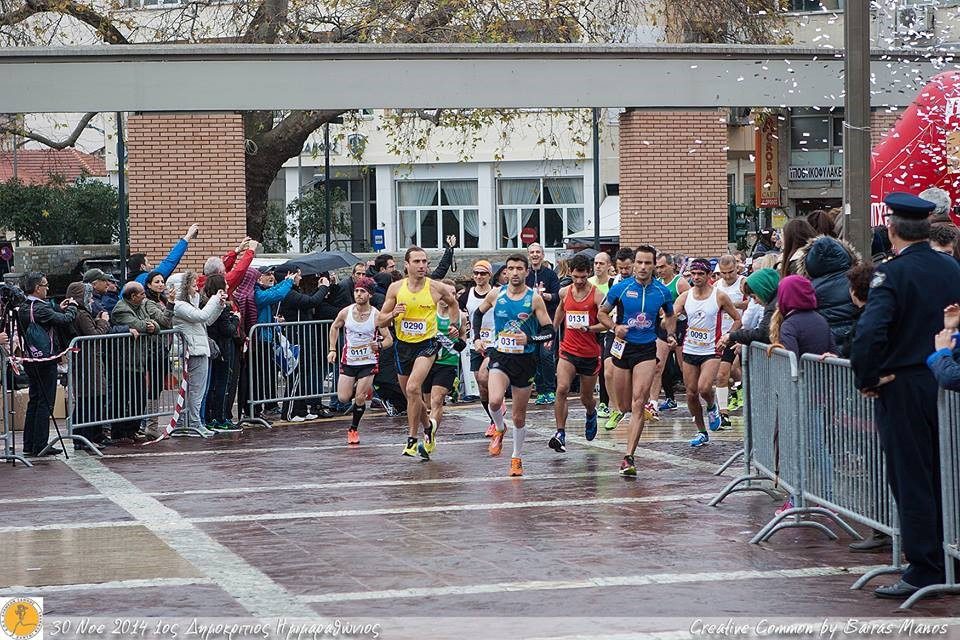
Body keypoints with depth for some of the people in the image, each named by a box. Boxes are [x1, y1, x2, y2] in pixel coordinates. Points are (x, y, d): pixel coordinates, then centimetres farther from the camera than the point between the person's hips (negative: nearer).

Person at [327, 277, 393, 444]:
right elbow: (334, 327, 14)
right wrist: (332, 349, 7)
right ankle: (362, 390, 33)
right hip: (348, 361, 3)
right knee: (343, 398, -1)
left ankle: (353, 429, 16)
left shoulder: (376, 316, -13)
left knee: (360, 399, -5)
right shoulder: (346, 312, -6)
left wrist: (379, 345, -30)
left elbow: (389, 339, -8)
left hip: (368, 362, -2)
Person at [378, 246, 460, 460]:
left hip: (426, 344, -4)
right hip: (403, 345, 4)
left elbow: (453, 303, 15)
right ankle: (427, 428, 41)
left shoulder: (436, 288, -7)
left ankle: (413, 440, -16)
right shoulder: (396, 288, -3)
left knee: (412, 389, -23)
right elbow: (380, 321, 2)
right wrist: (392, 314, -18)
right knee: (412, 394, 15)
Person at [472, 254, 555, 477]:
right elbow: (478, 313, 19)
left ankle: (517, 458, 26)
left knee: (519, 417, 6)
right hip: (500, 357, 1)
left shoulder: (534, 298, -7)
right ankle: (499, 429, 7)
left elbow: (549, 331, -7)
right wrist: (476, 337, 7)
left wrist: (529, 338, -23)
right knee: (495, 401, -26)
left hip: (525, 360, -1)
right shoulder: (496, 294, 0)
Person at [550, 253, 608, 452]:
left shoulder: (597, 295, -10)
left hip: (590, 354, -2)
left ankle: (591, 414, 49)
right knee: (562, 389, -20)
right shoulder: (564, 292, 3)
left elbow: (608, 324, -12)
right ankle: (560, 434, -16)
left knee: (586, 397, 13)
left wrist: (588, 328, -26)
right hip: (568, 351, 2)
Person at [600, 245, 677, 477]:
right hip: (623, 347, 1)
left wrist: (671, 334, 2)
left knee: (638, 403, -14)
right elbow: (602, 312, 9)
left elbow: (670, 316, 19)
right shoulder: (620, 289, -4)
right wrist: (615, 327, -9)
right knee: (623, 403, 9)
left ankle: (629, 457, -16)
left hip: (647, 349, -1)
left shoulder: (663, 291, 0)